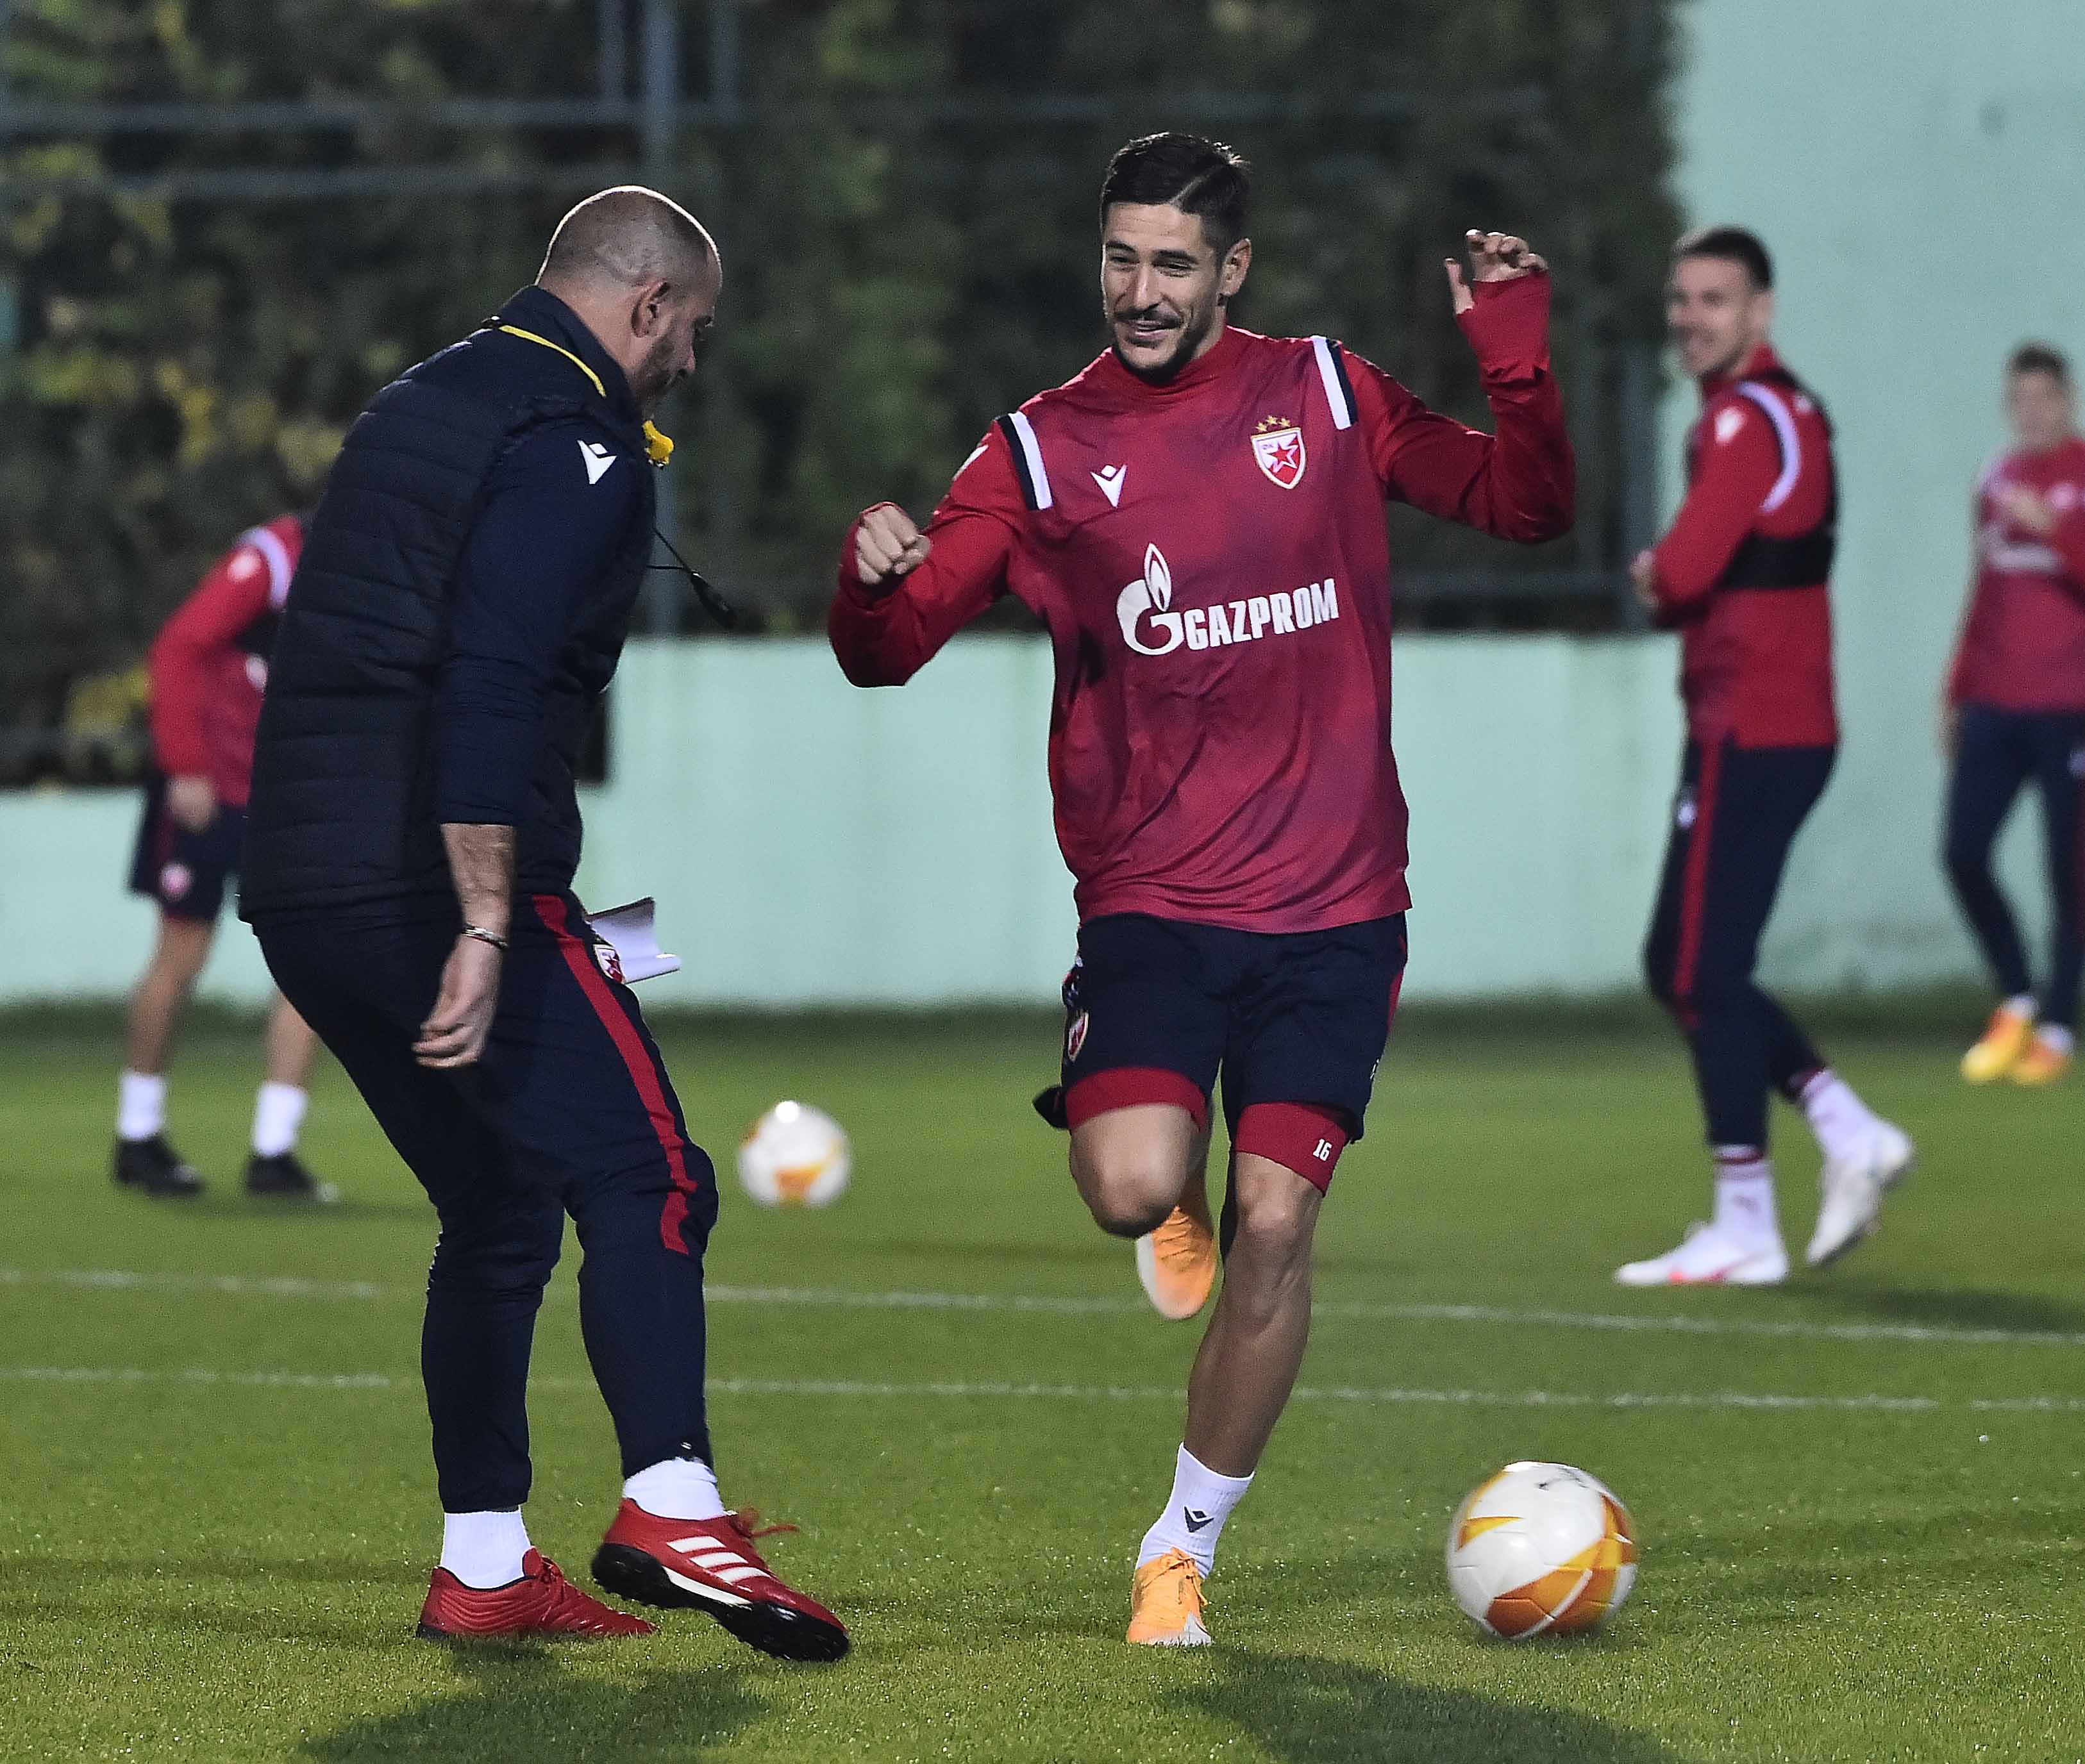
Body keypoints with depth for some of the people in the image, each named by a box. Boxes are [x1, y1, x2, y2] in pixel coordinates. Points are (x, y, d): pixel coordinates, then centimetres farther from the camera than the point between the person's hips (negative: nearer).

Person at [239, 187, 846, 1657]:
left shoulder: (422, 403, 22)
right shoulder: (577, 442, -8)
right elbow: (493, 685, -20)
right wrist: (488, 928, -24)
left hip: (299, 893, 9)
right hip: (436, 882, -9)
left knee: (501, 1211, 17)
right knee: (645, 1178, -9)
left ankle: (483, 1564, 16)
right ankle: (671, 1508, -25)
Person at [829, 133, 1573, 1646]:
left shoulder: (1329, 399, 6)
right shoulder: (1041, 450, 3)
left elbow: (1530, 508, 8)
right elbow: (887, 656, 0)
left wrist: (1519, 356, -8)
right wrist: (874, 581, -23)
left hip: (1332, 904, 1)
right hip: (1150, 893, -1)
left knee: (1273, 1225, -8)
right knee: (1134, 1186, -23)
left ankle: (1182, 1552, 10)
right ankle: (1182, 1210, 16)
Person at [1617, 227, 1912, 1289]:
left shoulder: (1749, 421, -14)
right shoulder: (1788, 413, 18)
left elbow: (1682, 573, -22)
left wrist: (1656, 579, 0)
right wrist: (1672, 582, 1)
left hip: (1749, 736, -10)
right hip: (1787, 729, 10)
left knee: (1703, 977, -6)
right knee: (1681, 971, 14)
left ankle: (1744, 1230, -3)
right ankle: (1850, 1133, 11)